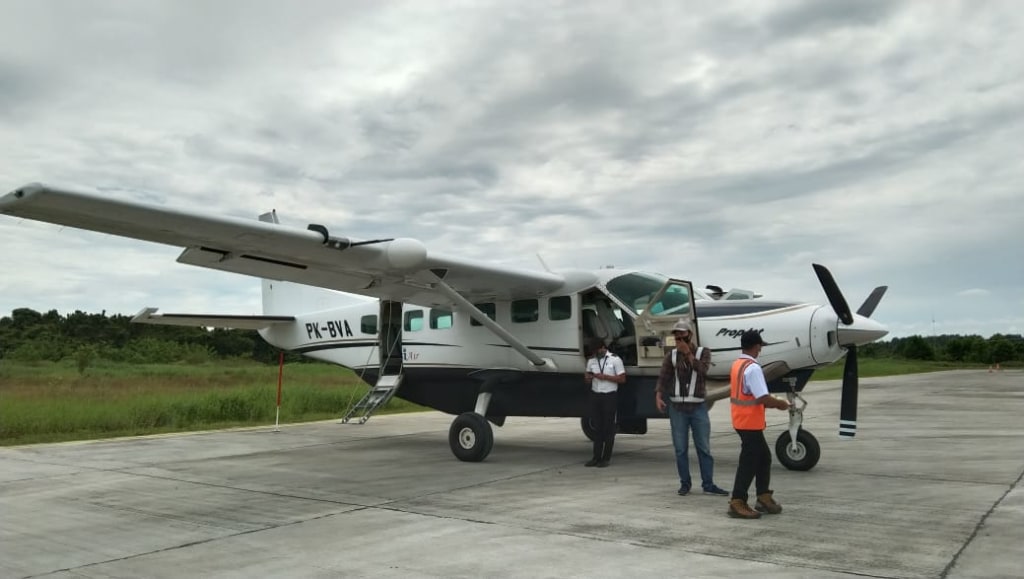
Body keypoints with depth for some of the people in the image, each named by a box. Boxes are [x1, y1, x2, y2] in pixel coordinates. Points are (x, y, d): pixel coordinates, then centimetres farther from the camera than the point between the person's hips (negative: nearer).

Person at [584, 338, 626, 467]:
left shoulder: (615, 359, -4)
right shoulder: (591, 361, 11)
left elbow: (622, 378, -7)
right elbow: (589, 381, 19)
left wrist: (605, 377, -15)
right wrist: (588, 377, -6)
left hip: (609, 396, -4)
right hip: (595, 395, 4)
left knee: (608, 427, 0)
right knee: (597, 427, 5)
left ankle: (606, 458, 7)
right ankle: (597, 457, 10)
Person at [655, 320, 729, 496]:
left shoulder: (703, 352, 3)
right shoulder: (671, 356, 5)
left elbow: (702, 371, -16)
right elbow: (663, 378, -3)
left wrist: (688, 353, -15)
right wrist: (658, 396, -18)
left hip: (698, 407, -1)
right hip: (677, 408, 1)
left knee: (704, 448, 2)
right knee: (680, 449, 4)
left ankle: (708, 484, 9)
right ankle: (685, 483, 13)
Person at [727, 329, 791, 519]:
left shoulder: (737, 365, 10)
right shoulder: (753, 368, -20)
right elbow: (763, 398, -25)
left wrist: (772, 402, 15)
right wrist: (781, 404, -7)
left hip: (742, 420, 10)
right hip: (750, 423, -10)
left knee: (764, 457, 19)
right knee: (749, 462, -2)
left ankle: (764, 498, 26)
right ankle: (737, 503, 2)